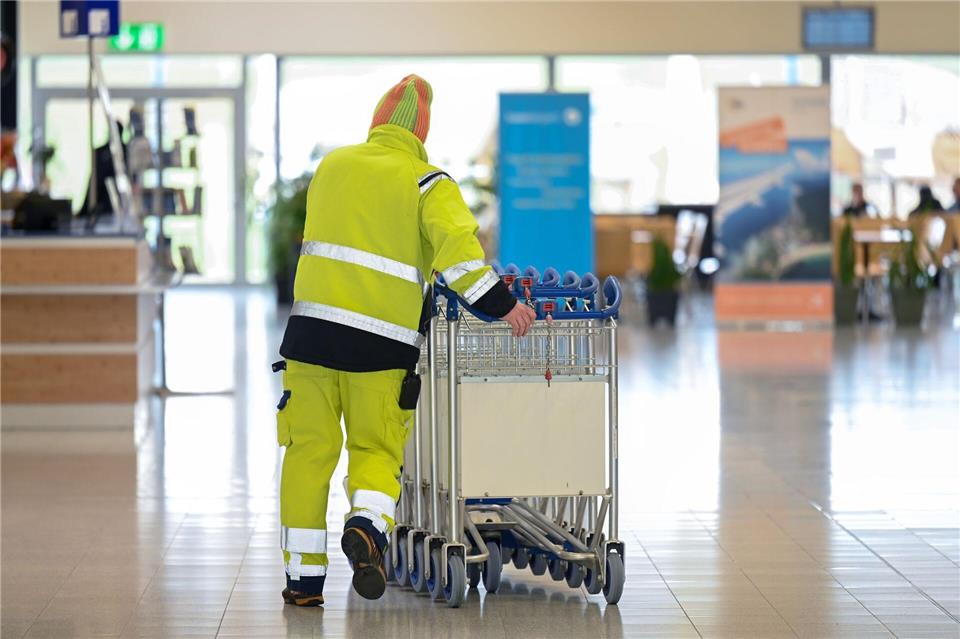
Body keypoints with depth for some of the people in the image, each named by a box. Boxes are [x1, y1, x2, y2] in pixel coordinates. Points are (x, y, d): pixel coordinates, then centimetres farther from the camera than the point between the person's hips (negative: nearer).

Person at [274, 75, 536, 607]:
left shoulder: (332, 167, 14)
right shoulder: (427, 183, -1)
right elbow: (456, 245, -16)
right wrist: (502, 305, -13)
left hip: (313, 324, 3)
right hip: (383, 336, -3)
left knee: (309, 450, 8)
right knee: (376, 450, 9)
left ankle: (303, 579, 9)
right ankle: (368, 524, -23)